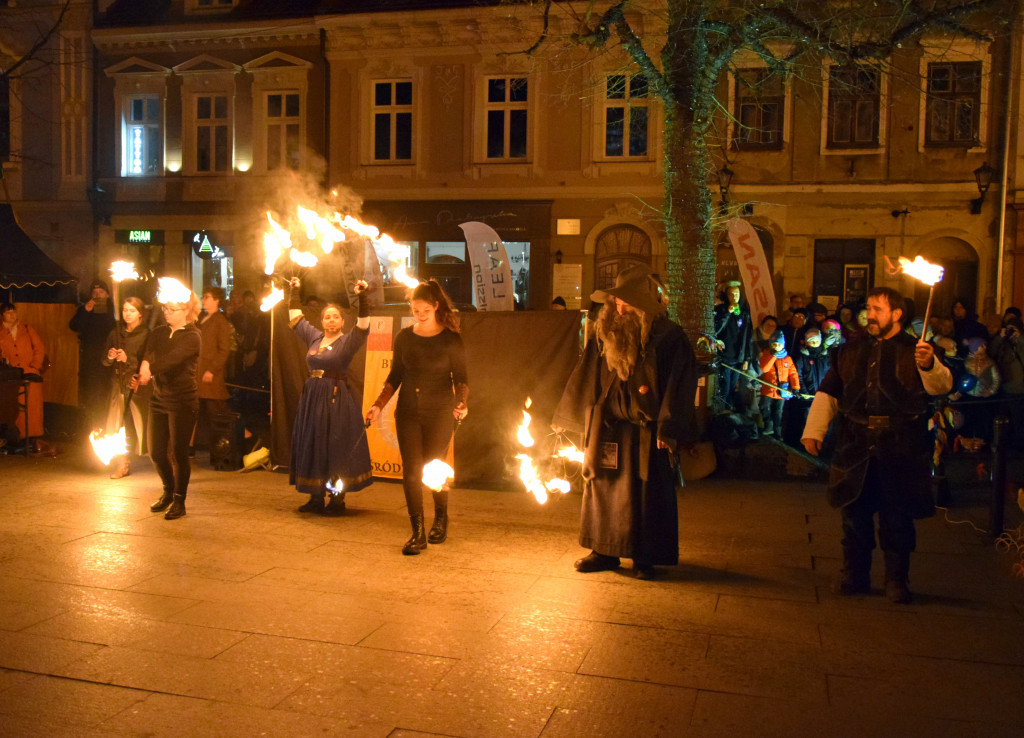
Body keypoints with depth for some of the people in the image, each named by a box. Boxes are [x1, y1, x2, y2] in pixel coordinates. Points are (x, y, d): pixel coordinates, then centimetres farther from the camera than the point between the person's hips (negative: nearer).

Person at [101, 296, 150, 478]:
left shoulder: (146, 335, -5)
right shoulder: (115, 333, 11)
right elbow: (105, 361, 14)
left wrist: (128, 359, -21)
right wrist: (110, 357, -7)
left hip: (138, 384, -4)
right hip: (119, 382, 4)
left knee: (136, 425, -4)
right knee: (115, 425, -2)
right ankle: (122, 464, 5)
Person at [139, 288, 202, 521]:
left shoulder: (192, 336, -8)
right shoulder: (159, 333, 9)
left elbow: (173, 358, -23)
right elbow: (148, 354, -7)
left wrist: (150, 369, -34)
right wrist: (144, 364, -28)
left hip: (183, 401, -6)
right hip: (159, 398, 6)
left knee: (178, 452, -3)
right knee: (156, 452, 10)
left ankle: (179, 501, 13)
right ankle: (168, 492, 34)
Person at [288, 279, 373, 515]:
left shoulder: (348, 341, -3)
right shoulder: (314, 337, 12)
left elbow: (363, 324, -18)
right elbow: (296, 316, 22)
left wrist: (362, 296, -26)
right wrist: (295, 292, 23)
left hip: (337, 399, -6)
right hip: (311, 398, 6)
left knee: (336, 449, -3)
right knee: (311, 447, 8)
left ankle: (337, 499, 4)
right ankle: (316, 498, 16)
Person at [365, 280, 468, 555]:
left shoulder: (451, 340, -4)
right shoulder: (404, 337, 5)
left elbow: (461, 378, -1)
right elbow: (395, 376, 12)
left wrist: (462, 403, -19)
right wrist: (378, 405, 3)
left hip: (439, 414, -3)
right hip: (408, 412, 3)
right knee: (411, 471, -3)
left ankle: (440, 520, 32)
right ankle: (417, 533, 4)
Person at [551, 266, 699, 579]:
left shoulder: (670, 338, -6)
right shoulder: (605, 334, 6)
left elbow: (678, 388, -8)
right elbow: (583, 379, 12)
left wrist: (669, 431, -17)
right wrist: (564, 419, 12)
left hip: (646, 431, -4)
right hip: (606, 427, 4)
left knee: (647, 492, 2)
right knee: (602, 486, 9)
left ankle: (645, 557, 16)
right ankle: (604, 550, 23)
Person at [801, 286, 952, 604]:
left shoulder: (915, 351, 3)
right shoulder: (850, 351, 15)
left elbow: (941, 386, -12)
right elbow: (828, 393, 15)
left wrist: (929, 365, -33)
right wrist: (813, 431, 7)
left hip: (899, 450, -3)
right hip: (855, 448, 3)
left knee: (897, 518, 4)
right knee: (854, 513, 8)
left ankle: (897, 580, 18)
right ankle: (854, 576, 21)